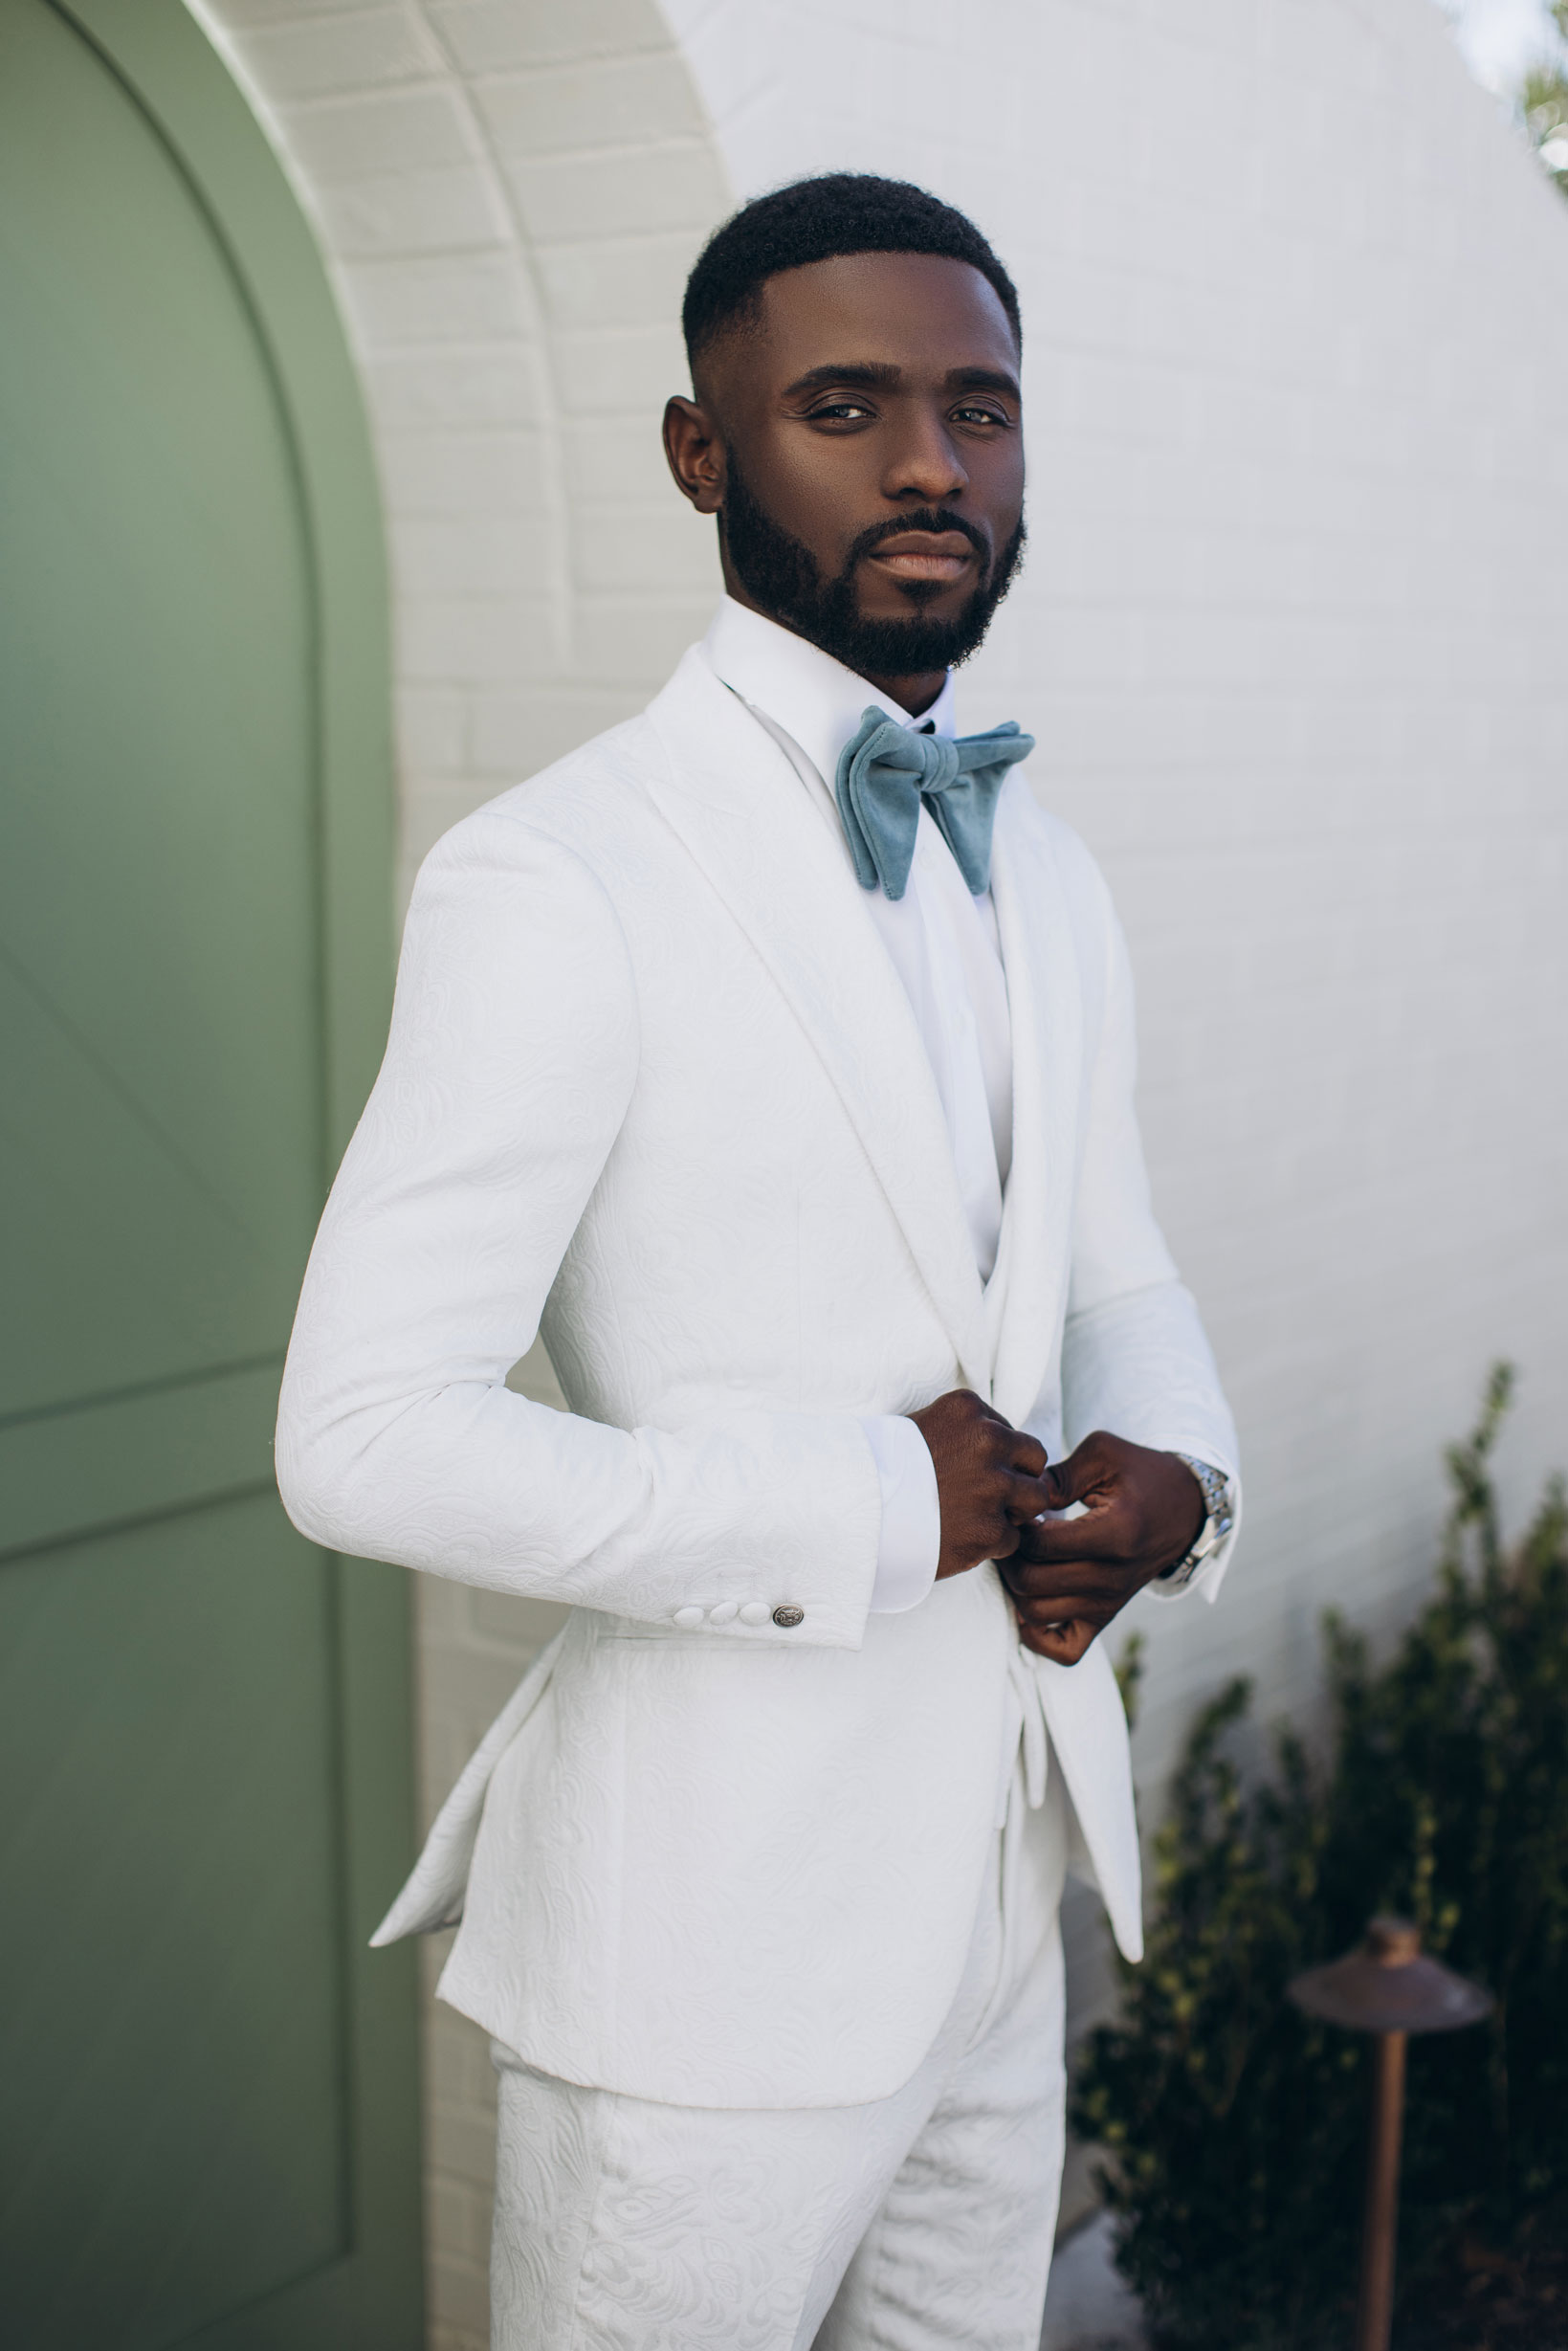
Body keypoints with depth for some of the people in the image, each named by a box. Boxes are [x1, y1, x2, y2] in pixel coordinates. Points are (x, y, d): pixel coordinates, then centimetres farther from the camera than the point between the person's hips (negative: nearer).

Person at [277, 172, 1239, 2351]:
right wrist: (867, 1508, -20)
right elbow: (368, 1436, -21)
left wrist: (1173, 1469, -4)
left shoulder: (1047, 881, 8)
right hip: (720, 1927, -7)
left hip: (997, 1904, 7)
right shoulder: (554, 882, -17)